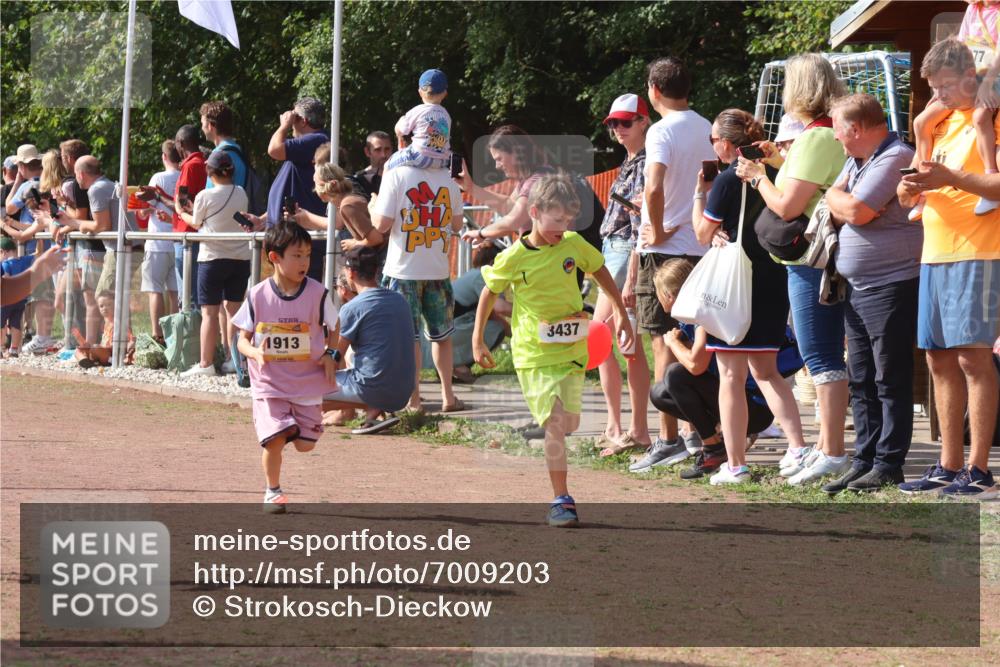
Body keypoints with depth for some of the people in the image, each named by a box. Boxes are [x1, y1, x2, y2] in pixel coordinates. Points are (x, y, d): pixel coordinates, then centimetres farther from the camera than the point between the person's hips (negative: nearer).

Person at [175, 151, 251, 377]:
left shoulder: (205, 196, -10)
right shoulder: (240, 194, 2)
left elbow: (196, 224, 3)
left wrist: (181, 212, 25)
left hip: (212, 258, -4)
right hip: (240, 257, 4)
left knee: (209, 312, -1)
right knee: (233, 307, 11)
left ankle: (206, 363, -2)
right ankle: (232, 359, 9)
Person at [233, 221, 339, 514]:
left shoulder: (317, 293, -4)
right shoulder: (258, 295, -5)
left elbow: (333, 330, 9)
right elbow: (243, 338, 2)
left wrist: (330, 355, -10)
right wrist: (255, 353, -19)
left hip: (308, 383, 1)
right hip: (269, 384, -1)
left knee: (305, 445, -1)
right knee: (274, 439, -14)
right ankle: (272, 490, 10)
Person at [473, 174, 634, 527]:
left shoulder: (574, 245, -1)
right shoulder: (514, 258, -10)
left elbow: (601, 272, 17)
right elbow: (489, 293, 4)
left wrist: (622, 314, 21)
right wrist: (477, 341, 7)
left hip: (571, 351, 4)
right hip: (534, 355, -4)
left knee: (569, 423, 5)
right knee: (555, 423, -13)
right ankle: (561, 501, -8)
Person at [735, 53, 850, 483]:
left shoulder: (814, 139, -17)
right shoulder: (838, 133, 12)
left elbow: (787, 207, -19)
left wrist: (757, 177, -3)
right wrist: (780, 161, 21)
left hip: (813, 261, -10)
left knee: (821, 358, -8)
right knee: (826, 356, 16)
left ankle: (833, 454, -9)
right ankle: (825, 446, 22)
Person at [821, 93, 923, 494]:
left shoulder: (896, 158, -15)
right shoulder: (856, 160, 17)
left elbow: (854, 211, -19)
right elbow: (837, 211, 16)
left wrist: (839, 198, 0)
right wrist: (845, 203, -4)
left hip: (891, 286, -10)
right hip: (858, 290, 10)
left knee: (890, 381, -4)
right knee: (861, 382, 11)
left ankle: (888, 465, -1)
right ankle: (864, 461, 16)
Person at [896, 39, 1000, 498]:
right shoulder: (940, 123, 20)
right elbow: (916, 191, 24)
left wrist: (953, 179, -25)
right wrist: (909, 190, 1)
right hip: (935, 253, 8)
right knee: (941, 361, 9)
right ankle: (949, 466, 15)